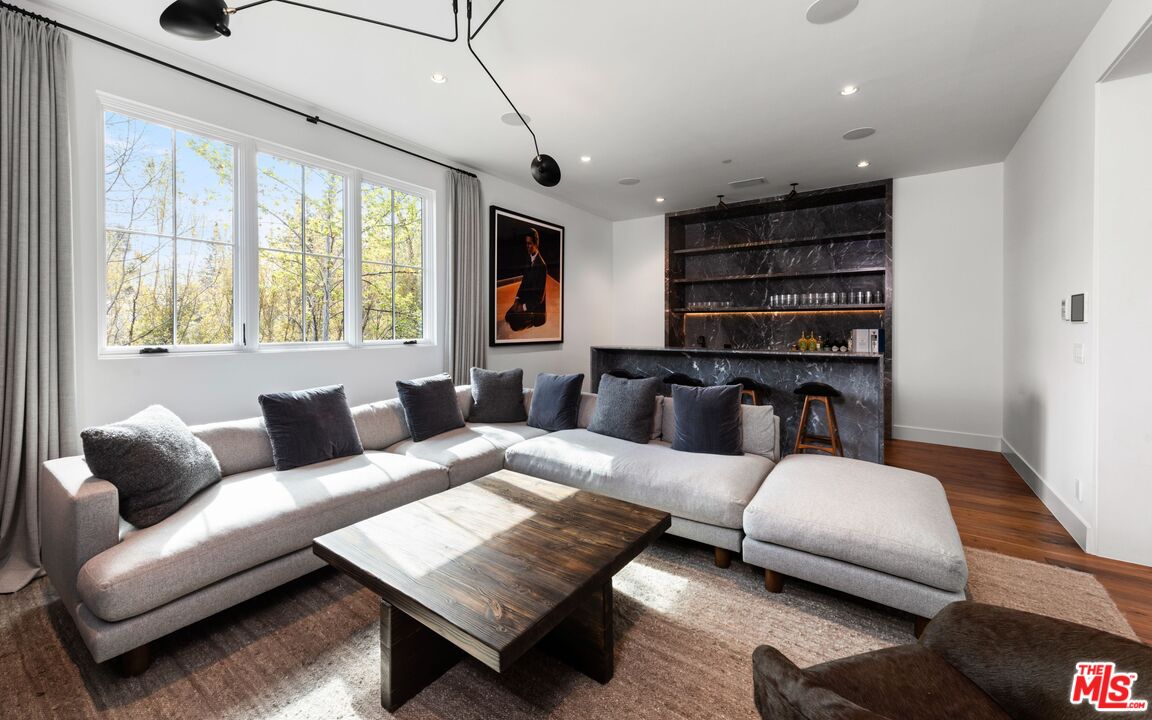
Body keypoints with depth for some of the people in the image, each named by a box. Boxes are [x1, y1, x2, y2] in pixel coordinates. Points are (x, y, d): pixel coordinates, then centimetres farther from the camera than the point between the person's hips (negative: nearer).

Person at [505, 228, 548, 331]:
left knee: (516, 320, -23)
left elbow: (540, 295, -16)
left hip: (536, 308, -7)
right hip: (525, 299, 8)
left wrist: (524, 306, -17)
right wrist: (517, 299, 1)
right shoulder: (528, 260, 7)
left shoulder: (542, 265, -18)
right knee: (508, 316, -10)